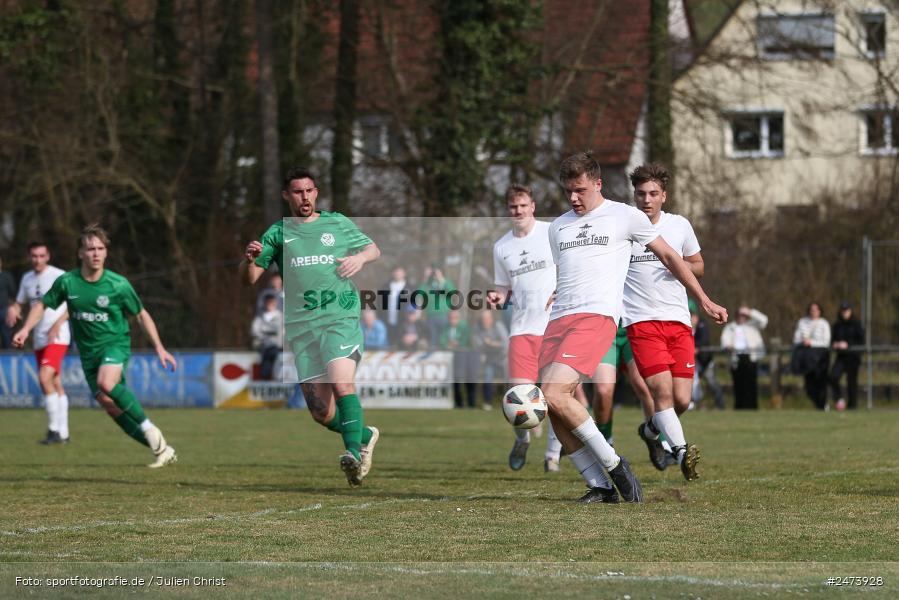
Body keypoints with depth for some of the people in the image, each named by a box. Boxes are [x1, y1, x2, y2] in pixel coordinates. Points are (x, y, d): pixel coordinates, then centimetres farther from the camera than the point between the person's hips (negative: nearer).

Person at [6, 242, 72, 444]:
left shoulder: (59, 276, -9)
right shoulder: (27, 278, 12)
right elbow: (20, 303, 21)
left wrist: (57, 324, -19)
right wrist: (13, 309, -4)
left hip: (57, 337, -7)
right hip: (39, 338, 7)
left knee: (45, 378, -21)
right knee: (55, 384, 11)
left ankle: (54, 430, -17)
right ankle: (63, 433, 15)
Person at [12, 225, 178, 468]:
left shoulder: (118, 285, -12)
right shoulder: (67, 282, -6)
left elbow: (142, 315, 1)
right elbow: (42, 305, 10)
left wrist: (159, 348, -2)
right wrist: (26, 329, -6)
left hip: (115, 343, -4)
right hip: (88, 352, 4)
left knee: (106, 383, -34)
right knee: (110, 406, -3)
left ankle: (148, 428, -18)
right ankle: (162, 450, 5)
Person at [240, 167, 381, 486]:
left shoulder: (337, 223, 12)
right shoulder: (278, 233, 12)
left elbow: (374, 249, 23)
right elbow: (249, 278, 7)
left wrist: (361, 257, -1)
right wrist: (249, 259, -16)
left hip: (341, 319, -2)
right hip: (301, 326, 2)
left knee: (342, 383, -27)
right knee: (321, 412, 0)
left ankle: (355, 456, -31)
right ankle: (365, 436, 26)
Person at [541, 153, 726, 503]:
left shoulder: (625, 216, 8)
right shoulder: (558, 227, 21)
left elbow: (669, 257, 15)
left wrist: (704, 302, 17)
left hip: (597, 317, -6)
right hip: (559, 319, 6)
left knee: (553, 394, -24)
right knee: (557, 413, -7)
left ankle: (613, 465, -11)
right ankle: (602, 487, 4)